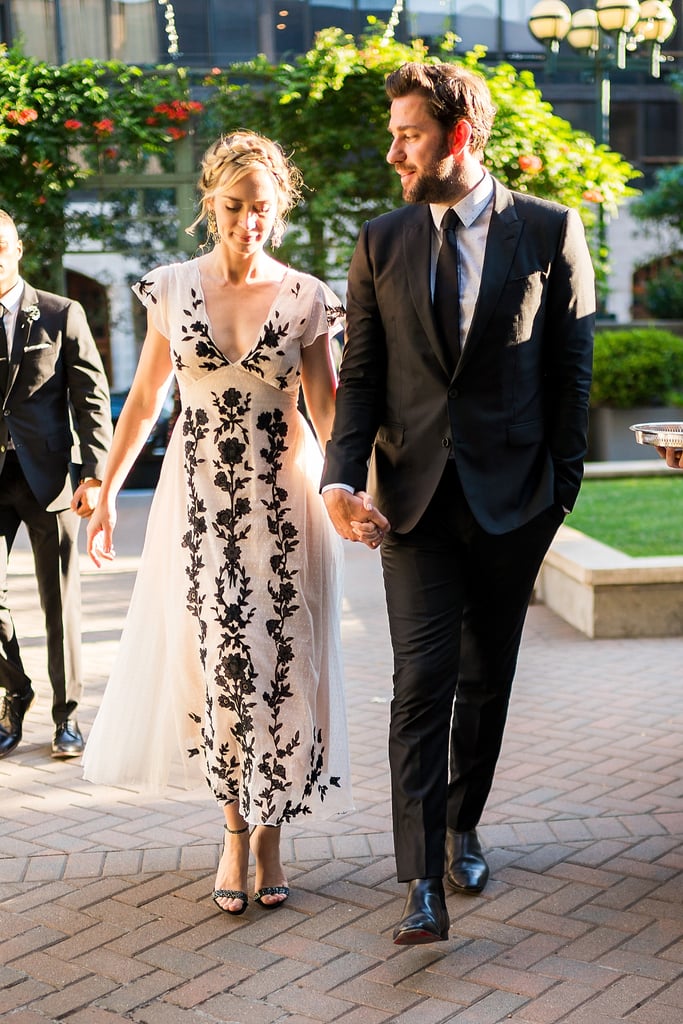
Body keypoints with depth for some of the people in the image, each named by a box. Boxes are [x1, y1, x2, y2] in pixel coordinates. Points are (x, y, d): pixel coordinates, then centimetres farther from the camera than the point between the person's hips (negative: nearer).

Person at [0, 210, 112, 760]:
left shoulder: (63, 315, 2)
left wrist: (94, 476, -9)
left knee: (61, 600, 5)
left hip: (48, 475, -1)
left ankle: (67, 713, 19)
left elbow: (92, 399, 0)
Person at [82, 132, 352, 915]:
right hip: (199, 494, 1)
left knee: (279, 663, 0)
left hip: (282, 495, 0)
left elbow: (325, 407, 2)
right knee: (217, 659, -4)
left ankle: (267, 832, 17)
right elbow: (144, 399, 10)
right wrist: (106, 491, 10)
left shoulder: (305, 298, 0)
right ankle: (237, 830, 13)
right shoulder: (172, 288, 3)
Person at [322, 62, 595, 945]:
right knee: (422, 682, -6)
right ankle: (424, 880, -3)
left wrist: (561, 484, 0)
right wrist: (342, 477, -9)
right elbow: (360, 374, 5)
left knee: (486, 679, 13)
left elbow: (570, 368, 2)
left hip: (511, 497, 0)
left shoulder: (550, 233, 0)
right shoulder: (381, 244, 6)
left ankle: (462, 829, 33)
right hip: (414, 496, 1)